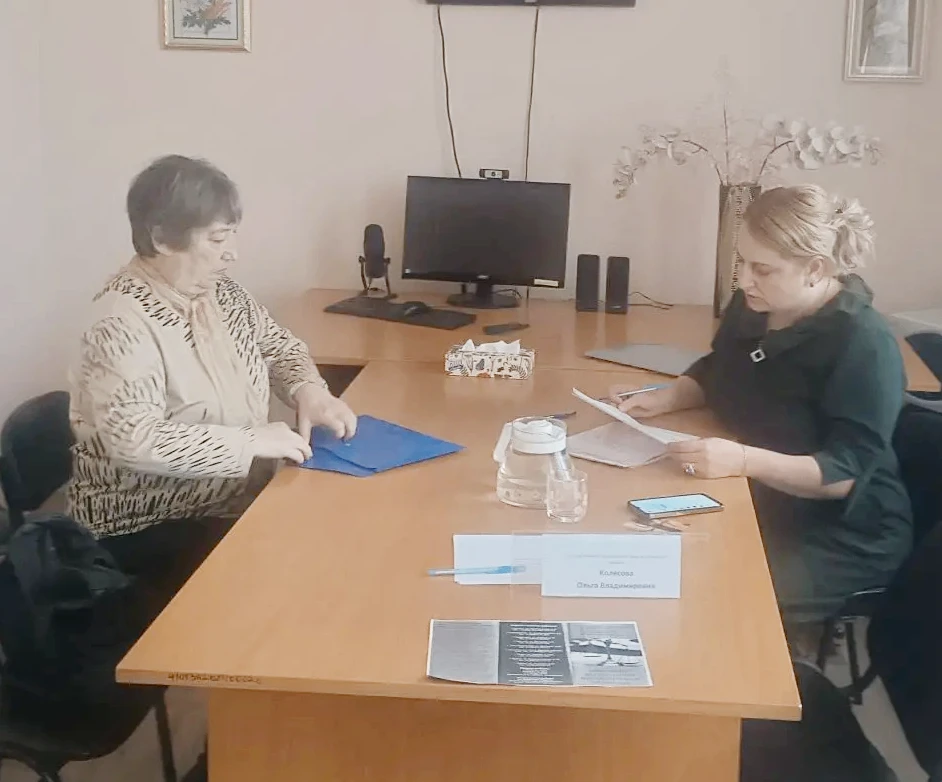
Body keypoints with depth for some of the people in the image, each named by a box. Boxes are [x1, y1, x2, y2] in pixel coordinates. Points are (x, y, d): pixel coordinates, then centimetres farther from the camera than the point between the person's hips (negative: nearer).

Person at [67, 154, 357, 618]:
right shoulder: (124, 323, -23)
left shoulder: (218, 292, 3)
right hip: (150, 530, -8)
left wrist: (308, 389, -5)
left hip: (240, 497, 8)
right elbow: (132, 440, -33)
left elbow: (277, 344, 17)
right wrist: (250, 440, -29)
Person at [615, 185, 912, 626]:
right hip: (758, 501, 8)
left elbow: (846, 473, -27)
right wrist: (666, 398, 0)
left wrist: (743, 460, -39)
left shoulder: (862, 345, -23)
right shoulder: (754, 306, 1)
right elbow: (714, 373, 21)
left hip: (843, 533, -7)